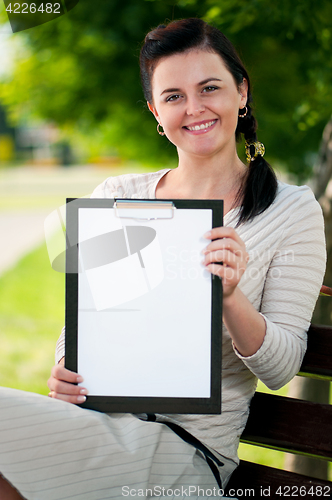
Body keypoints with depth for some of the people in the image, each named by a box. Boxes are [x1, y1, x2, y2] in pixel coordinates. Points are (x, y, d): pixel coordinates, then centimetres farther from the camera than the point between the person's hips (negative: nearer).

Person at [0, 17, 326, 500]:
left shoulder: (293, 211, 0)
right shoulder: (116, 197, 10)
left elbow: (281, 368, -2)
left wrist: (230, 297, -21)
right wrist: (66, 369, -6)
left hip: (186, 446, -4)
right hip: (96, 412, 4)